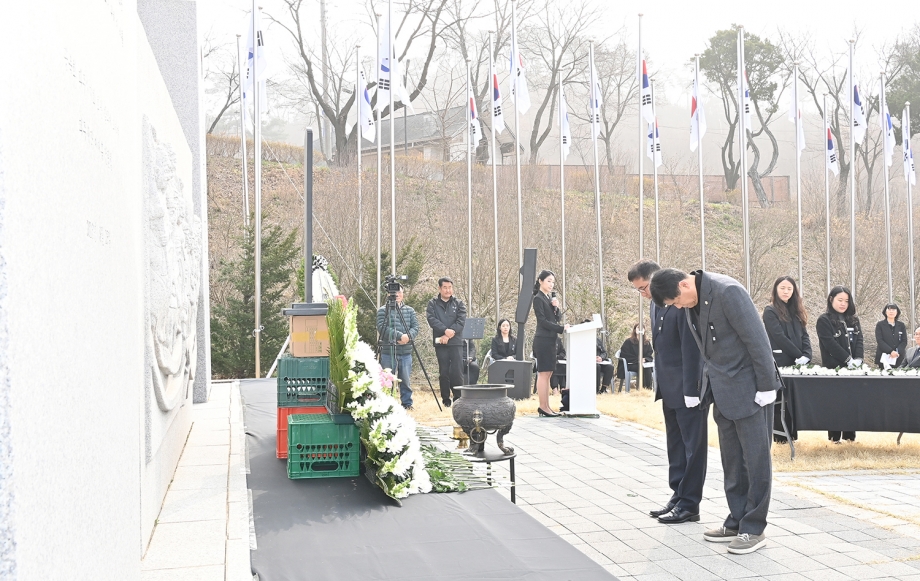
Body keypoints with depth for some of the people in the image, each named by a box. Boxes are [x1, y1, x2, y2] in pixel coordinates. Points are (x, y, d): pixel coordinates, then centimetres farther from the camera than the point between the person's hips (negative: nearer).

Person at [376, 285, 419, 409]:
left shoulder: (410, 310, 12)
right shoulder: (382, 310, 1)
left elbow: (415, 327, 6)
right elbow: (382, 328, -11)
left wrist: (408, 336, -15)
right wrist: (399, 335, -18)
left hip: (406, 352, 3)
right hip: (388, 352, -3)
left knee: (405, 380, 6)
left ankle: (407, 403, 16)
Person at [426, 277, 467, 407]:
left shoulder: (459, 304, 8)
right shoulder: (432, 304, 8)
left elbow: (461, 321, -4)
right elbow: (432, 320, -7)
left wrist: (448, 335, -15)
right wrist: (445, 330, -21)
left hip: (456, 342, 0)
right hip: (440, 343, 0)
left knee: (457, 372, -5)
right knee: (443, 372, 4)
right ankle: (446, 400, 11)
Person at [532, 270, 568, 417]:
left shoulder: (549, 298, 17)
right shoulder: (538, 299, -8)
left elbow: (555, 319, 16)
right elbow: (543, 321, -15)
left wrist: (556, 308, -1)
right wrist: (562, 328, -17)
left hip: (550, 340, 9)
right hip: (543, 339, -9)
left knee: (547, 374, 8)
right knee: (543, 374, -8)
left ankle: (546, 407, 10)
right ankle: (543, 407, -7)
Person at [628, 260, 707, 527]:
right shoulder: (656, 303, 10)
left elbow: (691, 349, -20)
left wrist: (691, 390, -20)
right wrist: (659, 382, 12)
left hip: (689, 388, -9)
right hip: (670, 387, 9)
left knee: (692, 446, 0)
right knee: (675, 445, 14)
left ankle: (689, 504, 5)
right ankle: (678, 497, 21)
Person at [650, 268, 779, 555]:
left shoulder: (727, 292, -22)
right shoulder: (691, 302, 4)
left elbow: (757, 339, -21)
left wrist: (766, 387, -18)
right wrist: (703, 386, 13)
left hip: (749, 387, -8)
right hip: (723, 390, 8)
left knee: (755, 457, -1)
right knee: (732, 460, 12)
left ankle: (754, 529, 5)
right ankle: (737, 522, 21)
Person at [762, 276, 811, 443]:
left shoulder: (796, 311, 16)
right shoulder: (770, 311, -4)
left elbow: (804, 335, 8)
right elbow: (779, 337, -12)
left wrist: (806, 356, -9)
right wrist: (799, 355, -13)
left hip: (797, 363, 6)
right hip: (780, 362, -6)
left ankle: (792, 434, 11)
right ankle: (780, 436, 2)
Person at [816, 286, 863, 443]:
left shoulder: (853, 320, 15)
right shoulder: (824, 320, -4)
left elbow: (859, 340, 6)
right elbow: (830, 343, -13)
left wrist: (858, 359, -11)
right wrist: (847, 359, -17)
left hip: (852, 368, 5)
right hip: (834, 368, -5)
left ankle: (850, 435, 10)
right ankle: (834, 436, 3)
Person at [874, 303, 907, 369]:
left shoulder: (901, 325, 12)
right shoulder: (880, 325, 5)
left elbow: (904, 341, 6)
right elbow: (880, 341, -5)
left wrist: (897, 352, -13)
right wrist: (891, 351, -18)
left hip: (898, 358, 2)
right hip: (883, 358, -2)